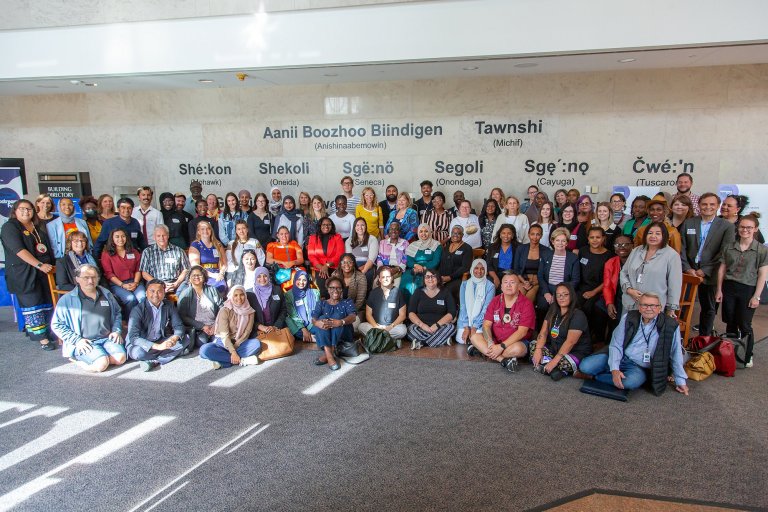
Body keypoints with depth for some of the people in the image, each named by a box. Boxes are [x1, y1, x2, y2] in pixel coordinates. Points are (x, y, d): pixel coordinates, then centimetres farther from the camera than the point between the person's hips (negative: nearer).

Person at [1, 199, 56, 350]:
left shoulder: (38, 227, 17)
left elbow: (47, 248, 24)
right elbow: (19, 250, -15)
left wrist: (51, 265, 11)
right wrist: (39, 265, -21)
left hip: (44, 271, 7)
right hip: (23, 274, -7)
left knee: (47, 304, 6)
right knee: (32, 305, -6)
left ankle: (32, 329, 19)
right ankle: (42, 338, -4)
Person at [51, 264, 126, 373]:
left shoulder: (106, 294, 14)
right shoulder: (67, 300, 2)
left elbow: (117, 313, 26)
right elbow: (56, 324, 0)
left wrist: (117, 331, 8)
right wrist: (77, 340, -11)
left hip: (107, 339, 4)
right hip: (84, 343, -4)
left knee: (120, 358, -24)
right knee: (102, 363, -29)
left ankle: (83, 362, -6)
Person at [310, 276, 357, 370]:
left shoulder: (347, 302, 14)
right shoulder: (321, 303, 17)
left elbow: (353, 317, -8)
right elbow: (313, 319, -2)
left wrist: (341, 322, -32)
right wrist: (317, 322, -30)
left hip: (343, 334, -1)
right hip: (323, 334, 1)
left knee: (337, 315, -27)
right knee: (322, 319, -28)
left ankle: (326, 354, -35)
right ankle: (330, 356, -42)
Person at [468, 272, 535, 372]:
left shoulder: (526, 304, -11)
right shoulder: (495, 301, 3)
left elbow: (522, 332, -18)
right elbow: (486, 325, -3)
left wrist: (501, 346, -25)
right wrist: (490, 344, -22)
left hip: (516, 341, -4)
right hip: (495, 340, 4)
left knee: (517, 349, -37)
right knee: (474, 337, -18)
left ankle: (483, 351, -20)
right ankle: (504, 360, -27)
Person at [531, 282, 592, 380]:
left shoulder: (578, 315, -16)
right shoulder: (553, 310, 6)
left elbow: (570, 342, -23)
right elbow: (543, 332, 1)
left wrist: (555, 361, -28)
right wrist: (538, 350, -16)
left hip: (576, 353, -7)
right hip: (555, 349, 7)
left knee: (565, 362, -37)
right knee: (533, 344, -9)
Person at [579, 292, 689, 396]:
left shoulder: (670, 326, -9)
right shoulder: (628, 318, -4)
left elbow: (676, 355, 1)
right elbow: (616, 345, -4)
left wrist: (681, 381, 6)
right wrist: (614, 369, -17)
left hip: (639, 368, -1)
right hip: (619, 357, 2)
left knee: (631, 382, -37)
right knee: (585, 366, -20)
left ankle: (596, 376, -13)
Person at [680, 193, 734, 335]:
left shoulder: (726, 226, 0)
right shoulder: (688, 223, 7)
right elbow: (682, 248, 4)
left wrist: (705, 271, -11)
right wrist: (688, 268, -7)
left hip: (709, 275, -1)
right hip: (689, 272, 1)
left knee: (709, 309, 10)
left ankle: (704, 338, 22)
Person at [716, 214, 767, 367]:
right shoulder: (728, 247, 5)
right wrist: (719, 290, 6)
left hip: (748, 290, -3)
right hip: (729, 288, 3)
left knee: (744, 325, 0)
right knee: (730, 323, 9)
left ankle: (747, 357, 15)